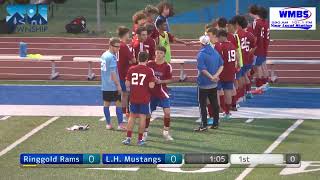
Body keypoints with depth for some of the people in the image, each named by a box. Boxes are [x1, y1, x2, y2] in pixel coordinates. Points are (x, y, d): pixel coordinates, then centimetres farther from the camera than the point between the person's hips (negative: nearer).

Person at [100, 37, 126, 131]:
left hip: (105, 86, 9)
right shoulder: (112, 57, -16)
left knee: (106, 103, 10)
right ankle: (120, 124, -5)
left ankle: (108, 124, 14)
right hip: (113, 86, -9)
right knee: (118, 103, -3)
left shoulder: (104, 55, 11)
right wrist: (118, 85, -13)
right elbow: (113, 73, -18)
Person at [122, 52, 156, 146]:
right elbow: (151, 85, -15)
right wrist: (154, 81, 5)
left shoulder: (131, 69, -1)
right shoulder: (149, 71, -10)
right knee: (142, 117, 4)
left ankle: (128, 138, 8)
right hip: (144, 99, -3)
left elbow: (127, 84, 0)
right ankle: (140, 140, 6)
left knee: (132, 116, 13)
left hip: (133, 98, 3)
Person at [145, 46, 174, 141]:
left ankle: (166, 132, 5)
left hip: (162, 92, -1)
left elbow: (170, 80, -2)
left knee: (167, 112, -12)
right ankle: (145, 132, 22)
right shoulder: (149, 64, -1)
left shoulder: (167, 66, -5)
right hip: (151, 92, 1)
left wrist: (160, 81, -17)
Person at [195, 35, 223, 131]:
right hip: (214, 84, 7)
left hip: (204, 83, -7)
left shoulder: (201, 54, -16)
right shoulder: (215, 52, 5)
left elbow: (202, 69, -22)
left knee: (203, 104, -2)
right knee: (214, 103, 15)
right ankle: (215, 123, 22)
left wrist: (212, 77, -16)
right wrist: (215, 75, -7)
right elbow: (221, 65, 5)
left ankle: (204, 125, -4)